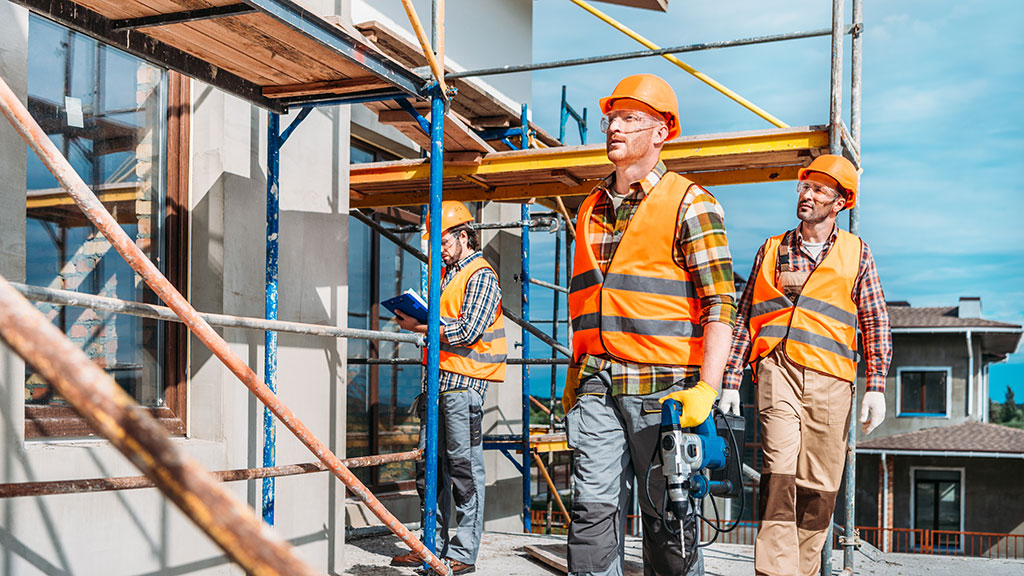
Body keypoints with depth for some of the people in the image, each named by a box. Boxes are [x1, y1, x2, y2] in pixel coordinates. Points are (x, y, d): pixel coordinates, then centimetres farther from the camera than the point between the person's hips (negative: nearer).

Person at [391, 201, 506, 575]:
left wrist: (421, 326, -12)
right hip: (438, 378, 9)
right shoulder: (446, 274, 21)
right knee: (429, 466, 9)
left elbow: (468, 330, -16)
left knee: (464, 467, -4)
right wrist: (414, 318, 8)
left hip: (463, 382, -9)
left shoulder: (481, 275, -6)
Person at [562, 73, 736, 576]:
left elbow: (720, 303, -8)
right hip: (598, 387, 5)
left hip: (665, 385, -5)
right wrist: (575, 375, 20)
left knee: (667, 518, 3)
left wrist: (707, 388, -17)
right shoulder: (591, 209, 18)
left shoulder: (689, 203, -1)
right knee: (594, 509, -1)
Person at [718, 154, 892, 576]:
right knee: (779, 470, -16)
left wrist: (876, 386, -1)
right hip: (777, 369, 0)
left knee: (819, 485, 2)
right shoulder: (772, 249, 15)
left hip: (830, 380, 1)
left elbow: (876, 323, 10)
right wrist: (730, 382, 7)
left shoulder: (856, 253, 14)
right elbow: (745, 318, 14)